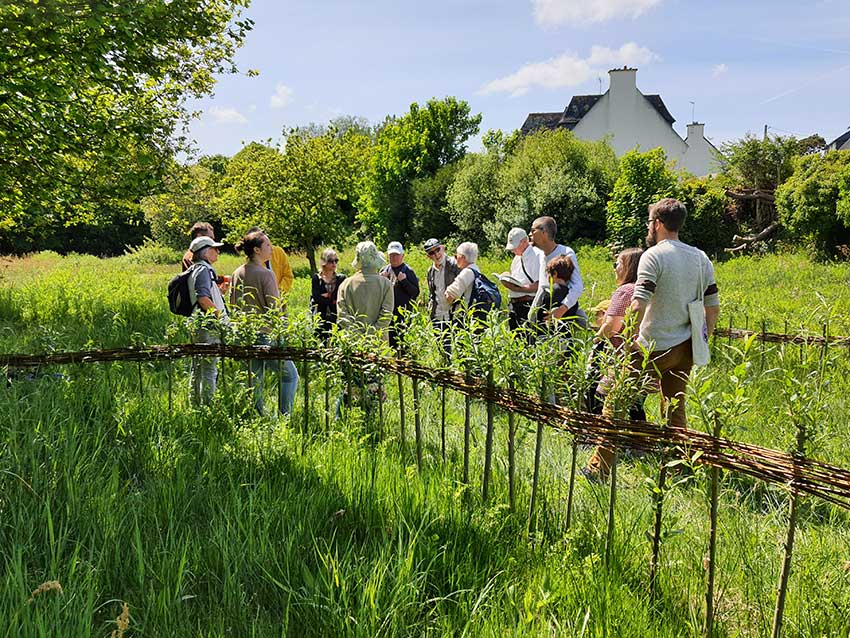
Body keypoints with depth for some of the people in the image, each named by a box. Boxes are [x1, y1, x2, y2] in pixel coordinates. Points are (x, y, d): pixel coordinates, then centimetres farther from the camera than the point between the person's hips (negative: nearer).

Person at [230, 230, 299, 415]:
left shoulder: (237, 274, 8)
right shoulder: (266, 274, -14)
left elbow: (232, 305, 14)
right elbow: (274, 308, -16)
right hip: (265, 333, -7)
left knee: (255, 380, 13)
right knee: (290, 375, 6)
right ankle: (284, 416, 0)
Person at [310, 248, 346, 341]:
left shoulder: (341, 279, 6)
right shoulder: (316, 279, 4)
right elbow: (316, 298, -7)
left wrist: (326, 296, -6)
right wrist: (333, 300, -6)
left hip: (337, 320, 0)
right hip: (321, 320, 0)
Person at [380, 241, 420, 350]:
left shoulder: (408, 271, 1)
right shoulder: (384, 270, 13)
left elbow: (416, 292, -5)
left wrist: (404, 281, -17)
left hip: (404, 314, -4)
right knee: (390, 342, 7)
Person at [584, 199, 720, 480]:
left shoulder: (654, 255, -12)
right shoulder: (701, 257, 8)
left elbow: (639, 303, -23)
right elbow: (713, 306, 10)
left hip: (654, 348, -7)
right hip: (685, 350, 7)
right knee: (675, 409, 18)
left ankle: (599, 468, 3)